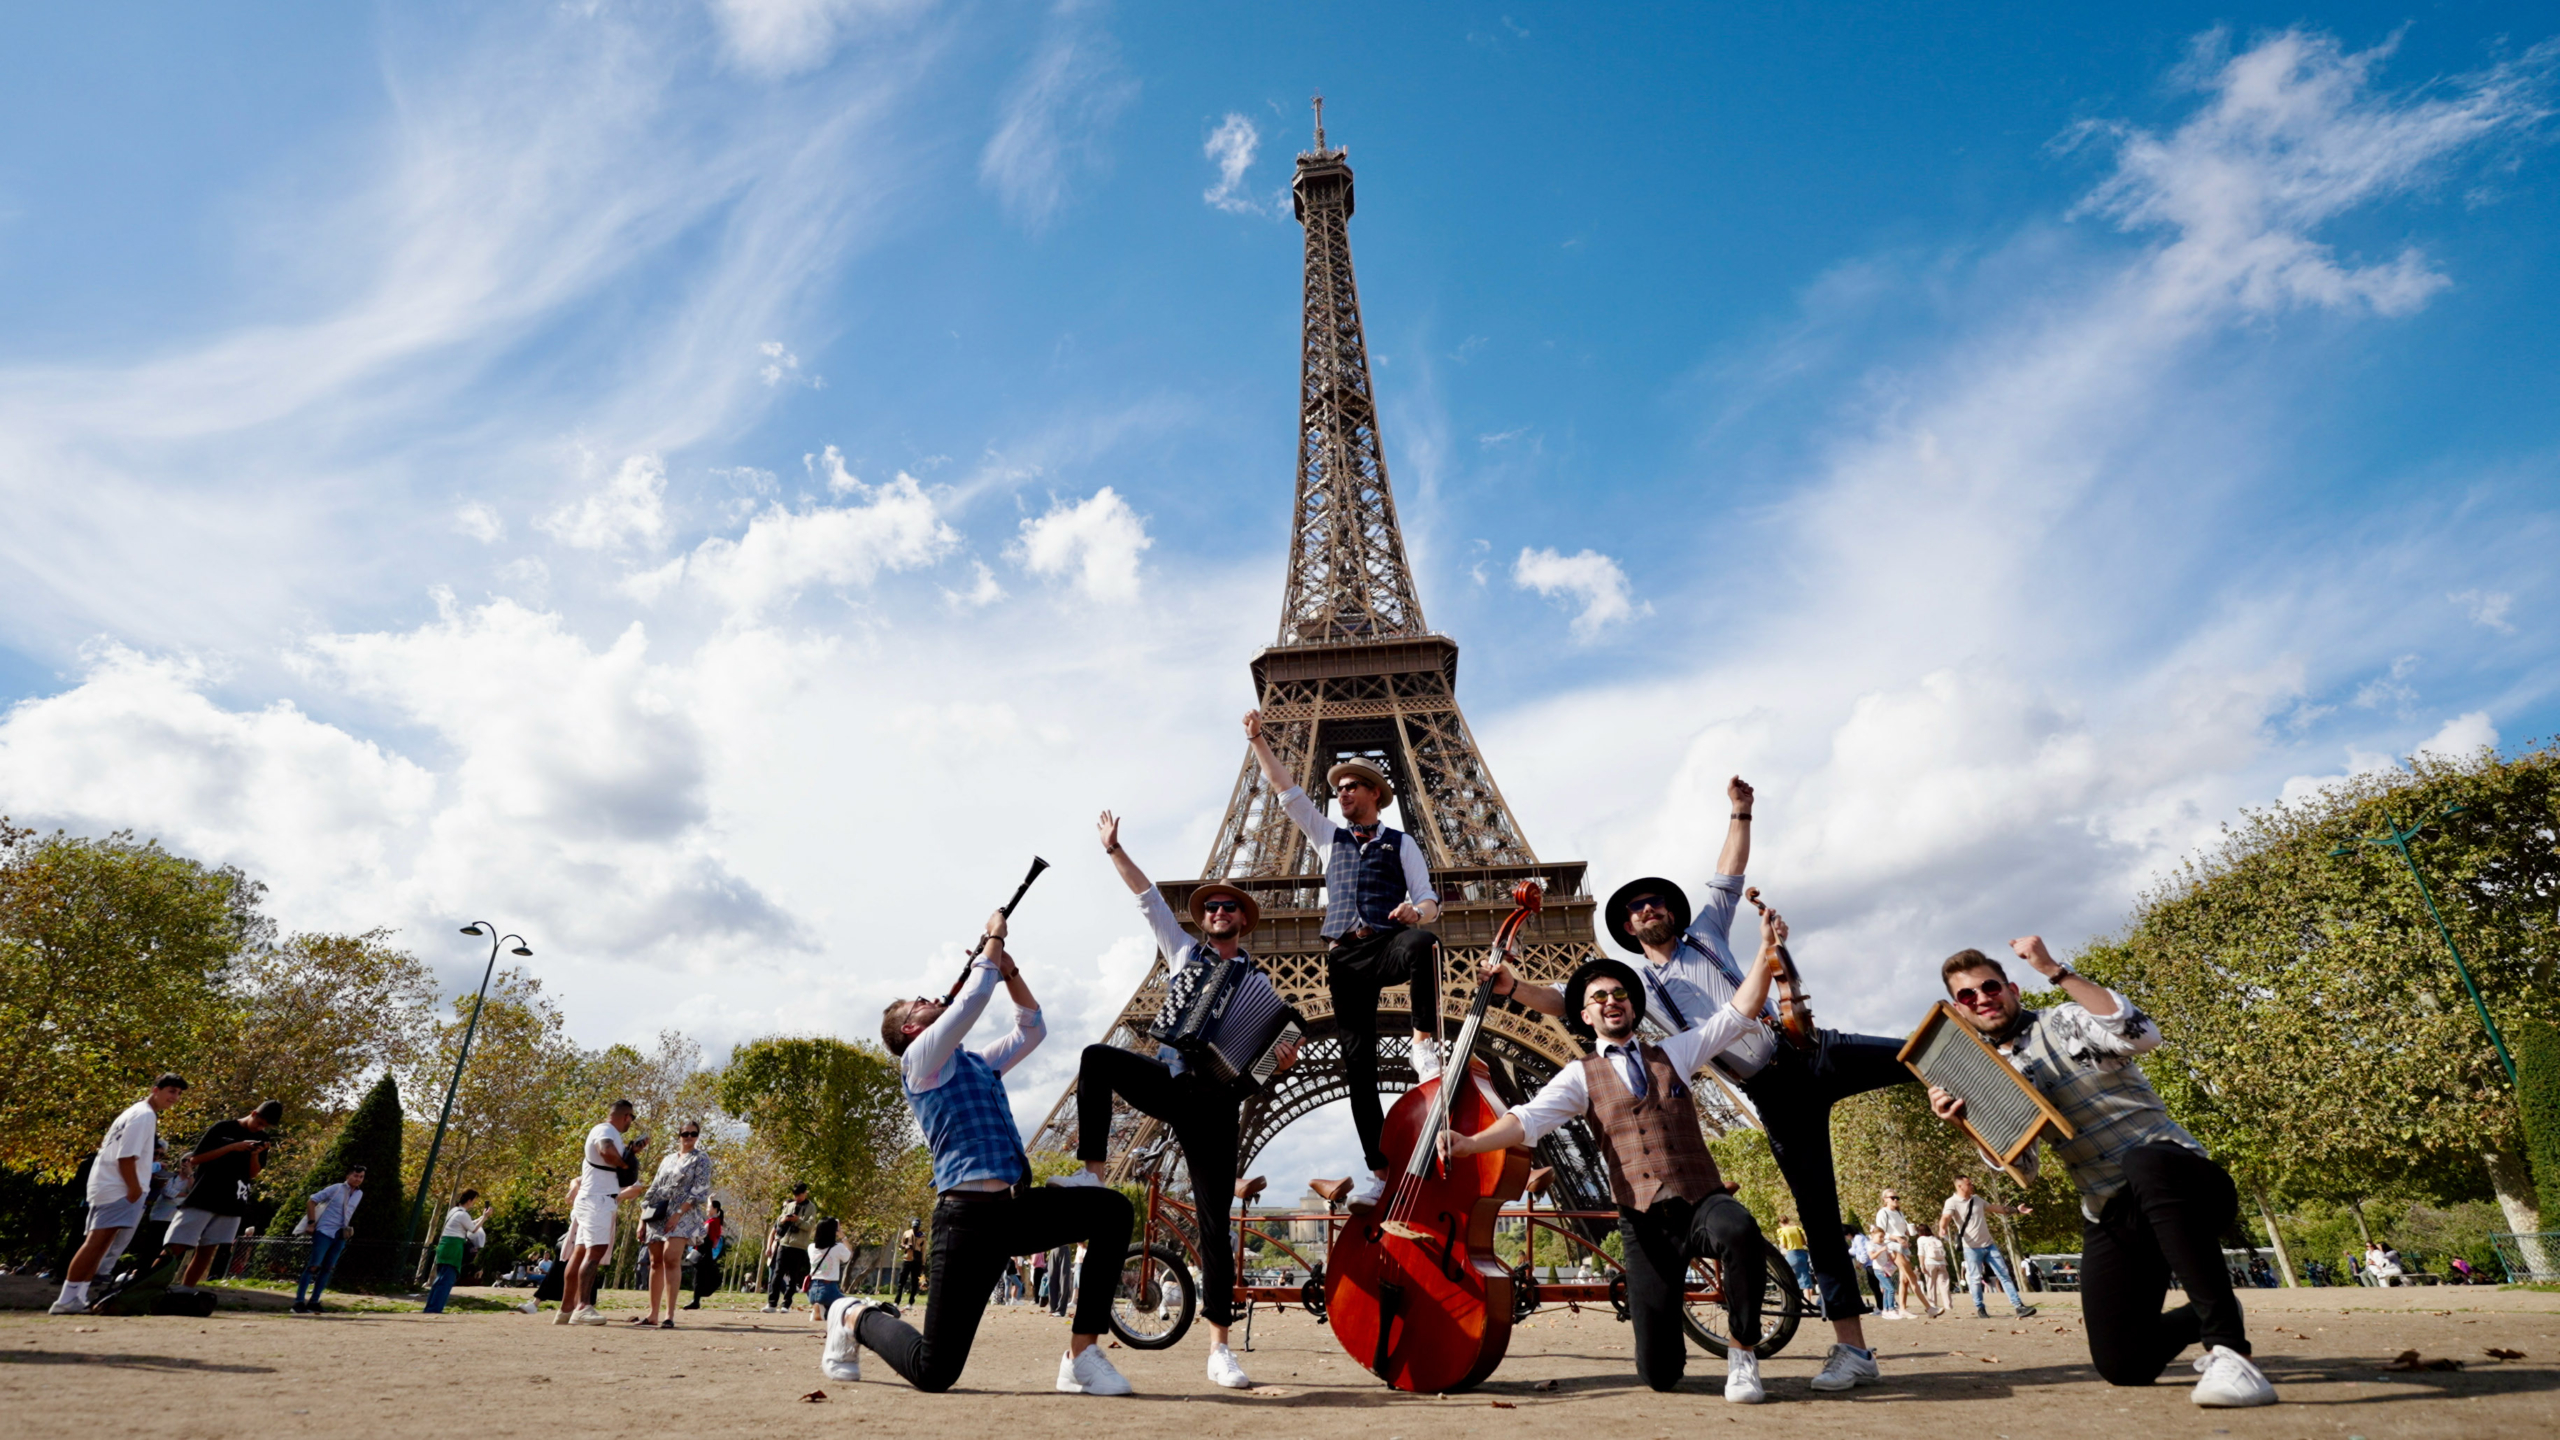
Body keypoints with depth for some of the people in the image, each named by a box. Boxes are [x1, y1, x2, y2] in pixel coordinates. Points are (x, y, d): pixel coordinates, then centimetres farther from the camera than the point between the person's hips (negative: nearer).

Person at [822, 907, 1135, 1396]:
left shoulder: (978, 1062, 25)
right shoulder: (920, 1057, 1)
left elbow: (1031, 1028, 30)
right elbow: (973, 999, -13)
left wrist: (1009, 969, 20)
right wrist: (994, 937, -2)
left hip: (1017, 1208, 8)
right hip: (970, 1215, -7)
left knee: (1111, 1208, -12)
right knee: (933, 1371, -7)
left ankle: (1081, 1356, -9)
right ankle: (855, 1317, 24)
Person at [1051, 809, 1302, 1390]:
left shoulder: (1258, 982, 11)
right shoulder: (1184, 951, 15)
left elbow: (1272, 1043, 8)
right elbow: (1147, 895, 12)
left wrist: (1283, 1057, -16)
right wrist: (1113, 849, 7)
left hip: (1215, 1101, -2)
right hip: (1169, 1078, 2)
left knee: (1216, 1222, -5)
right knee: (1097, 1057, -27)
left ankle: (1220, 1348, 1)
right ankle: (1092, 1174, -22)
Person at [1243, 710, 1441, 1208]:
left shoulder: (1401, 842, 14)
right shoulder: (1329, 837, 23)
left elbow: (1429, 900, 5)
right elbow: (1284, 787, 20)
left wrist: (1417, 912, -18)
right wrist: (1258, 739, 15)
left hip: (1388, 944, -3)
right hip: (1344, 956, 3)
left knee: (1423, 944, -40)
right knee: (1358, 1063, -3)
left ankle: (1426, 1044, -28)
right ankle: (1379, 1170, 1)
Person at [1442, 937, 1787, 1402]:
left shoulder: (1671, 1053, 15)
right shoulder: (1581, 1075, 8)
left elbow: (1737, 1014, 10)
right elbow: (1529, 1118, -6)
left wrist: (1766, 957, -2)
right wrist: (1470, 1143, -22)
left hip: (1703, 1200, 1)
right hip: (1645, 1220, -1)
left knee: (1739, 1229, -37)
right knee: (1658, 1373, -5)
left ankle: (1742, 1354, -12)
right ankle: (1672, 1340, 33)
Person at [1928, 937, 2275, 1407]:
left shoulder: (2064, 1022, -3)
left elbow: (2141, 1035, -25)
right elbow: (2020, 1167, 5)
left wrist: (2055, 970, -24)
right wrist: (1964, 1121, -12)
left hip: (2176, 1179, -5)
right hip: (2108, 1218, 5)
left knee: (2146, 1164, -42)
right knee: (2124, 1367, -4)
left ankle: (2229, 1348, -32)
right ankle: (2205, 1318, 28)